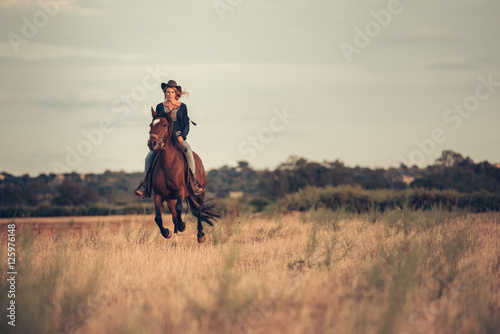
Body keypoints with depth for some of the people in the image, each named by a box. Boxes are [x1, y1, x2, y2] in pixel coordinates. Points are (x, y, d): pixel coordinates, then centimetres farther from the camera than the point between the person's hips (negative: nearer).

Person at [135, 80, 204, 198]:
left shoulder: (182, 107, 7)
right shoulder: (160, 107, 9)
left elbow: (186, 125, 5)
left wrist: (182, 136, -12)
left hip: (179, 136, -2)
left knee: (188, 151, -32)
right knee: (149, 157, -18)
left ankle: (194, 183, -30)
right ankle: (145, 186, -12)